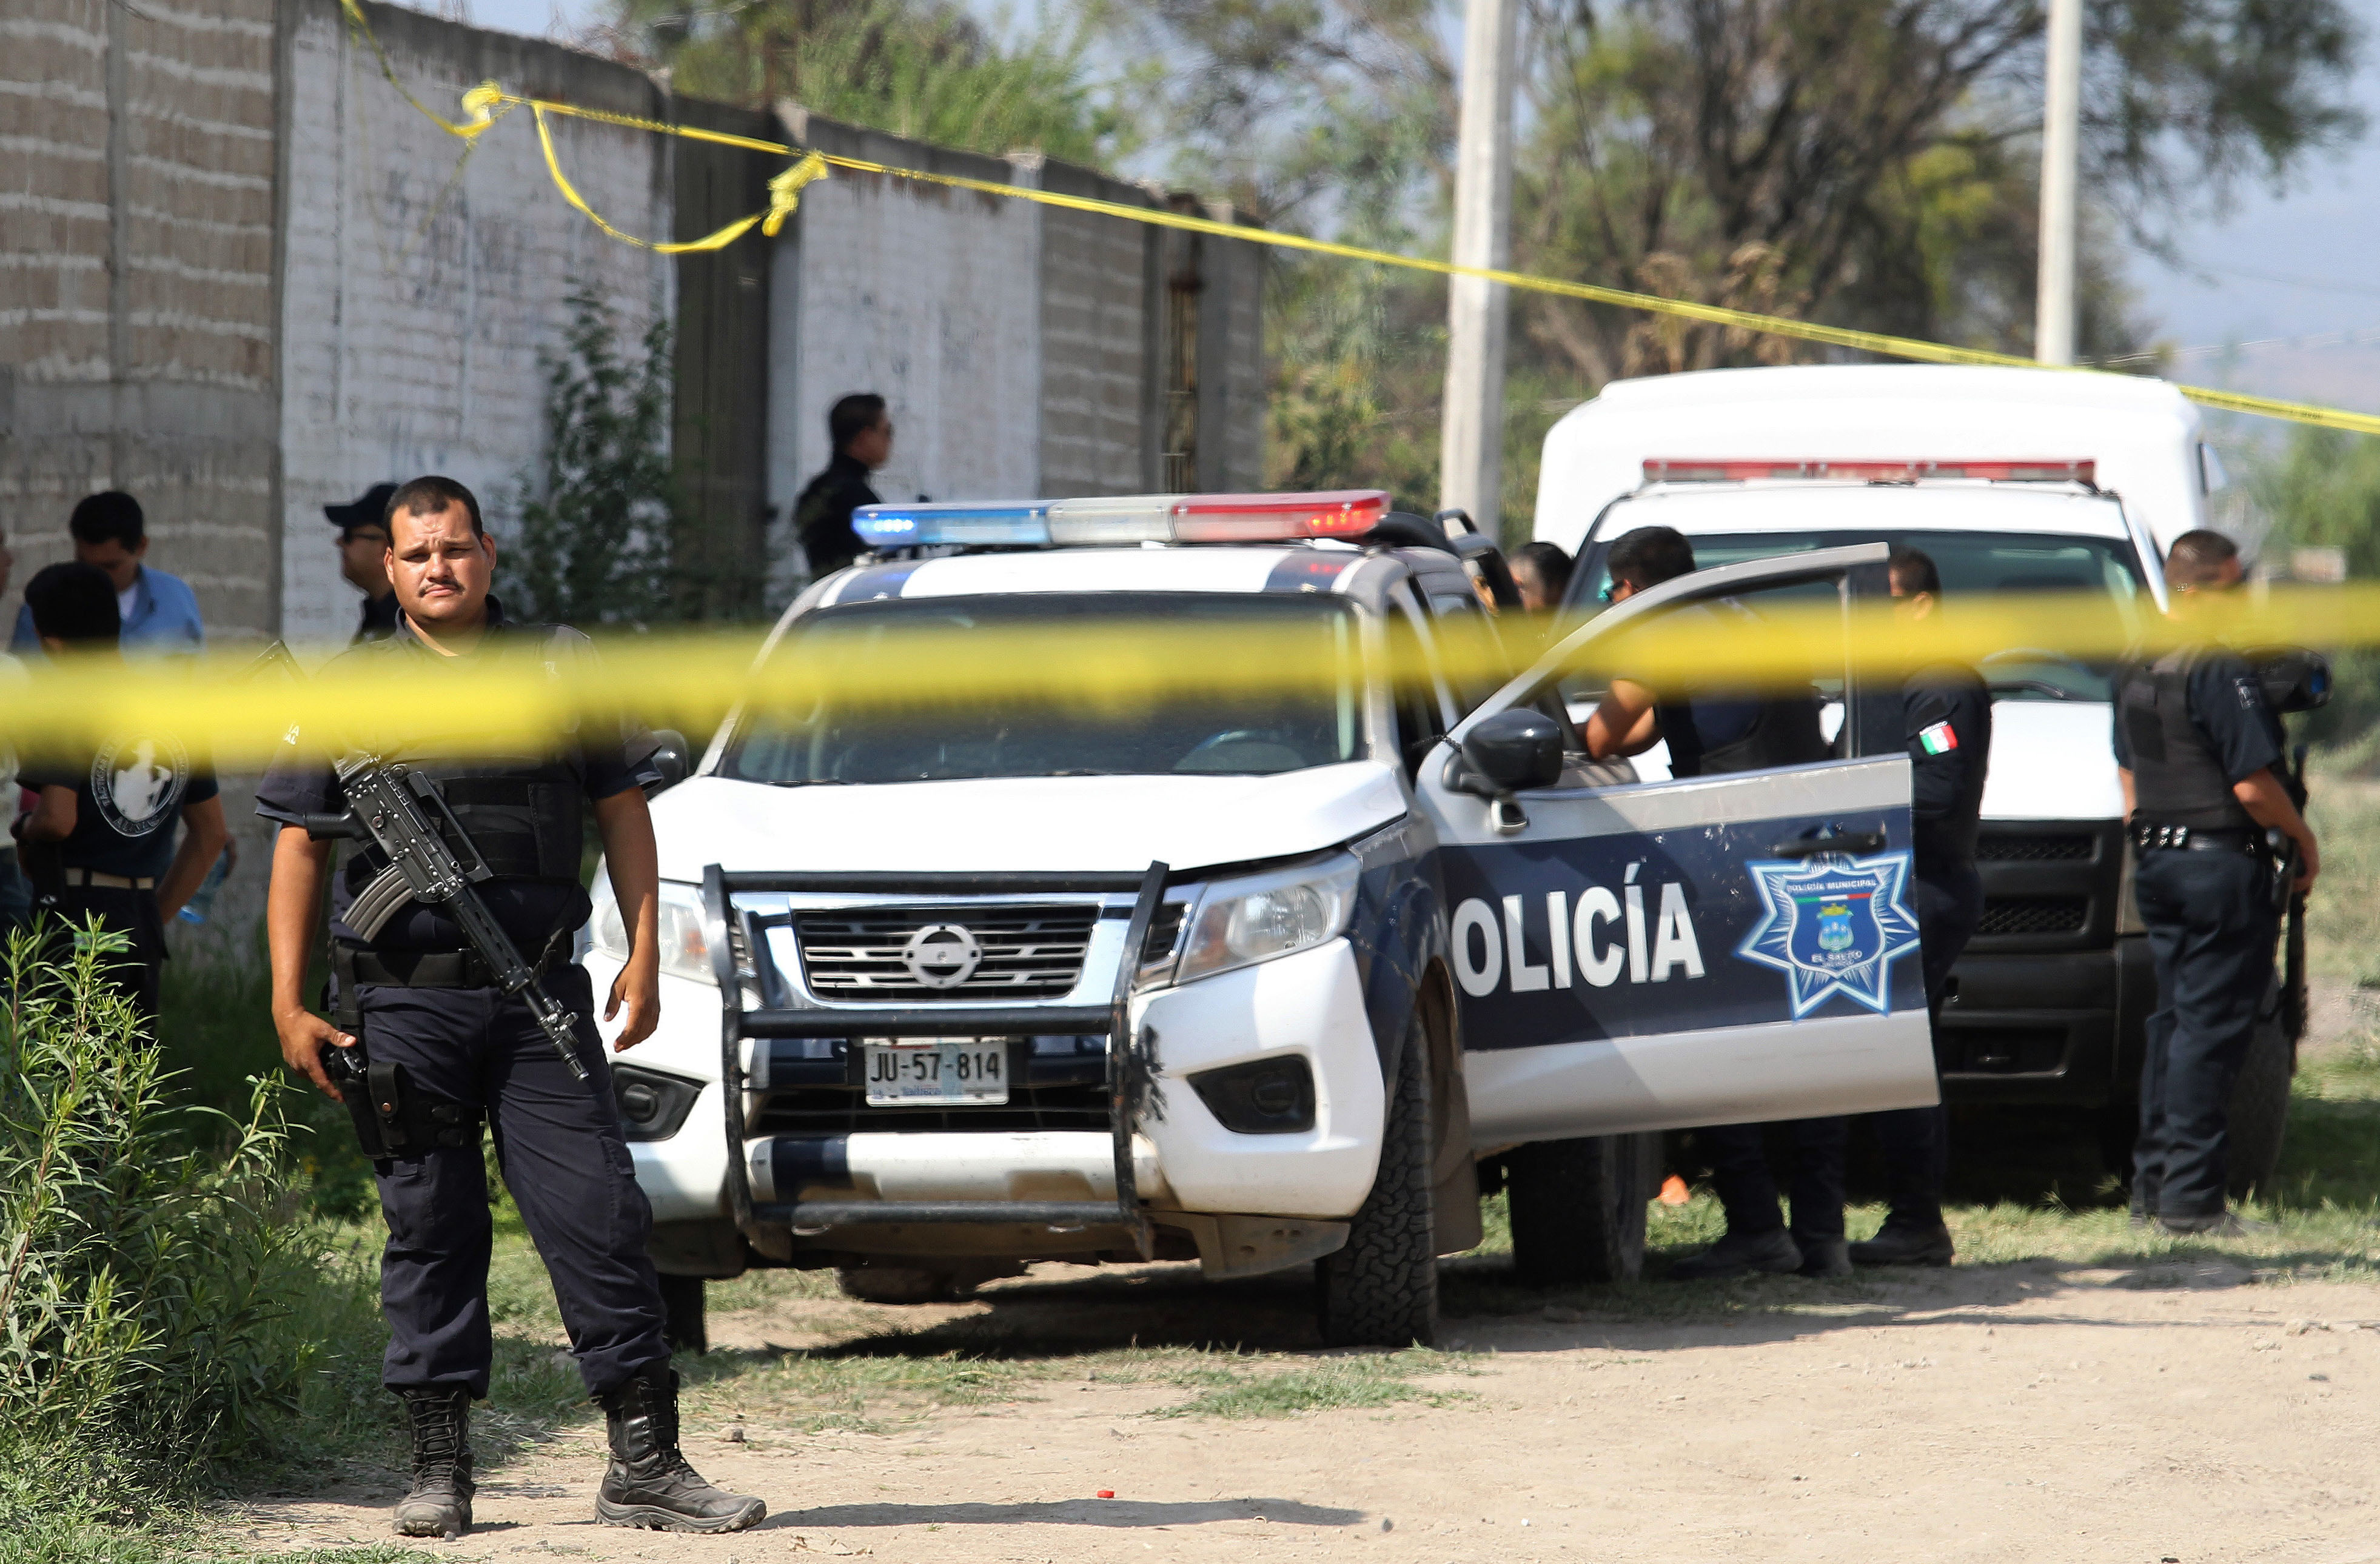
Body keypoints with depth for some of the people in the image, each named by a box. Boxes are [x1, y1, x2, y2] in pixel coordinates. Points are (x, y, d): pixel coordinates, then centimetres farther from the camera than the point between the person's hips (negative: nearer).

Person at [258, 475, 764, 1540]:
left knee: (598, 1212, -5)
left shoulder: (560, 668, 10)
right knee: (431, 1231, 2)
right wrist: (290, 1005, -1)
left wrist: (644, 955, 3)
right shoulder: (349, 692, 7)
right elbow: (297, 848, 7)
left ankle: (644, 1464, -2)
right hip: (405, 1003, 0)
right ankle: (439, 1471, 9)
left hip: (541, 1000, 1)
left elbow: (620, 812, 13)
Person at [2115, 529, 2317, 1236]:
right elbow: (2254, 785, -19)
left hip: (2154, 860, 9)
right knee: (2210, 1025, -5)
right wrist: (2303, 841, -4)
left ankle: (2152, 1184, 17)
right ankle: (2189, 1196, -6)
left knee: (2173, 1018, 15)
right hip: (2221, 862, -9)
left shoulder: (2135, 668, 11)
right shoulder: (2219, 673, -17)